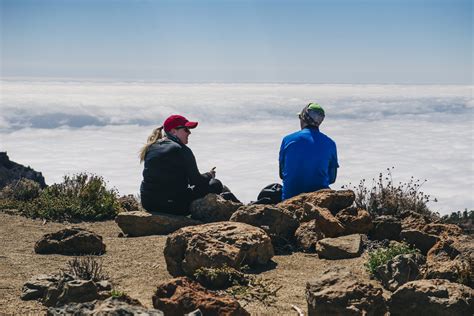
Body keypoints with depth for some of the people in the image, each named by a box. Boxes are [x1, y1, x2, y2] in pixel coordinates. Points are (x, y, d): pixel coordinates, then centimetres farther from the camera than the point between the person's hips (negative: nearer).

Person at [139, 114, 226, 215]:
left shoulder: (151, 147, 10)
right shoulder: (182, 150, -12)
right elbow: (196, 181, -10)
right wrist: (209, 175, 13)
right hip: (174, 206, -8)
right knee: (215, 185, 8)